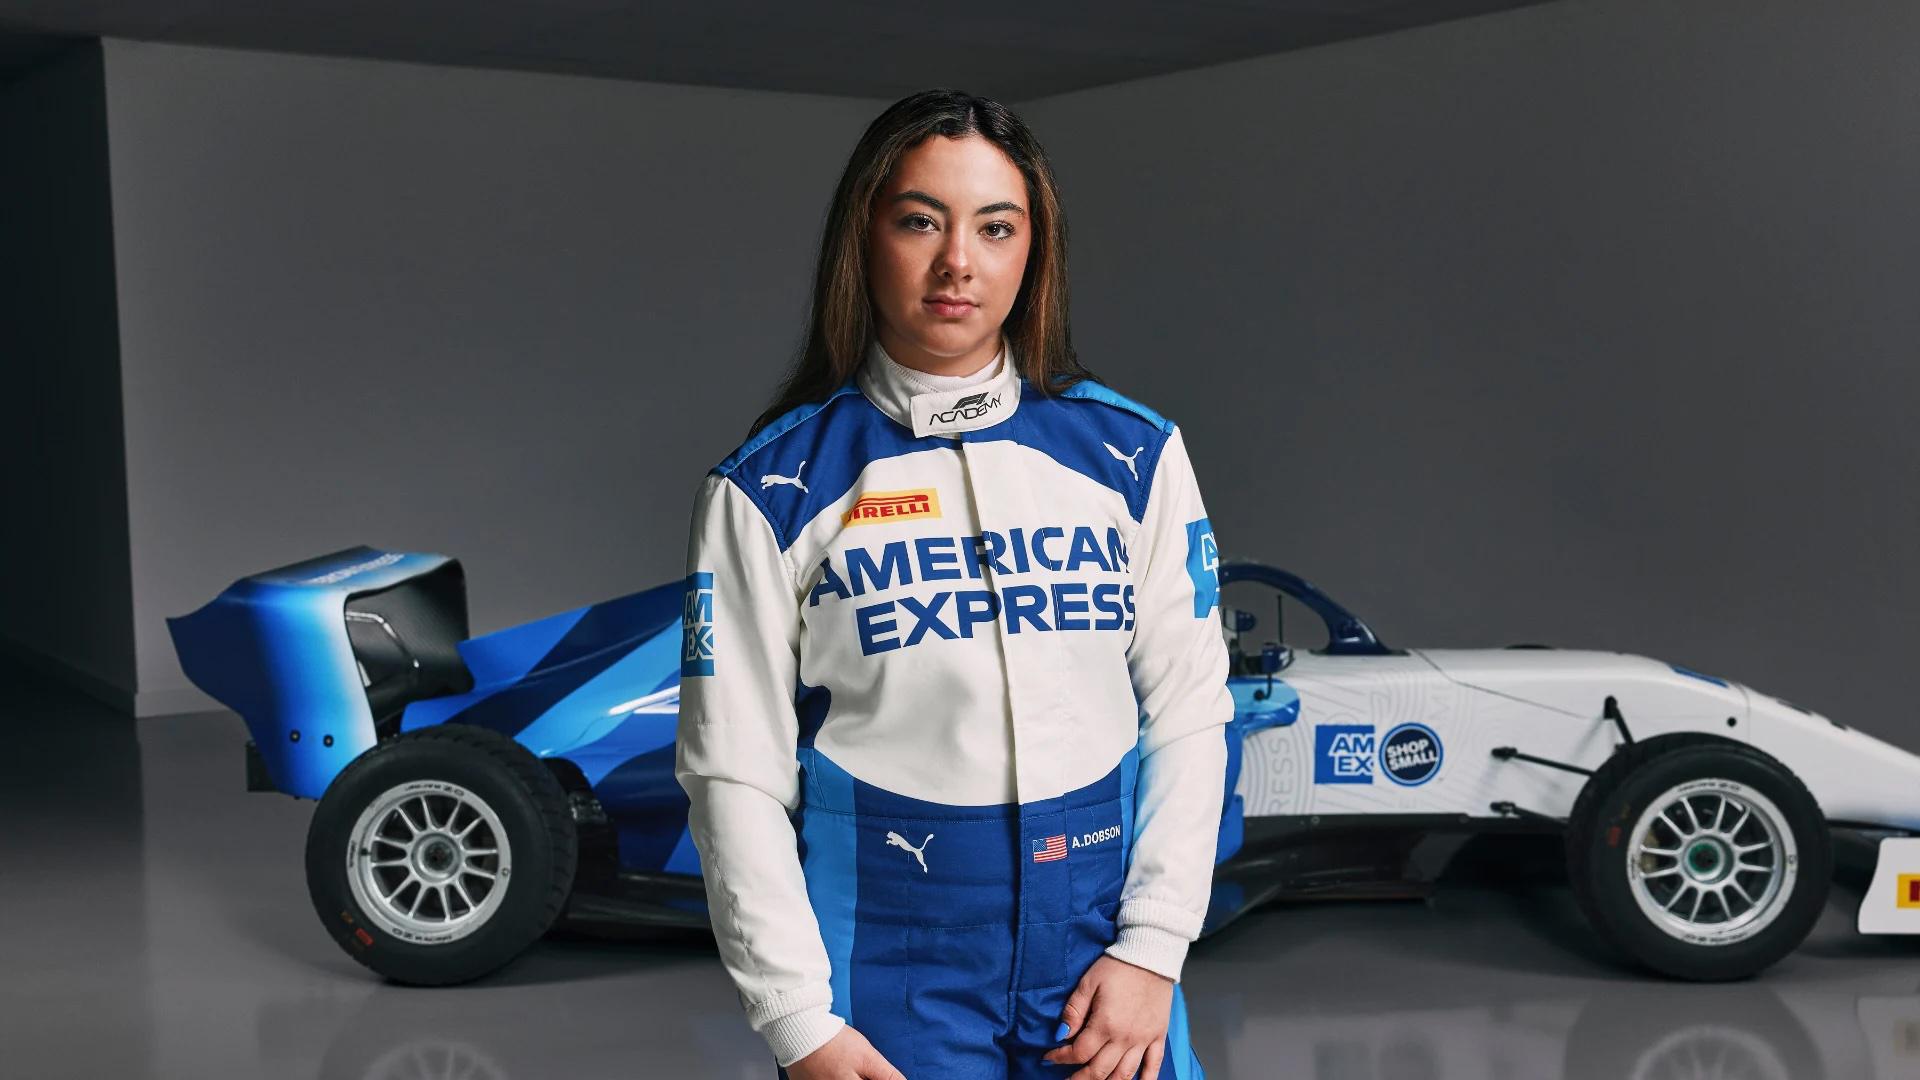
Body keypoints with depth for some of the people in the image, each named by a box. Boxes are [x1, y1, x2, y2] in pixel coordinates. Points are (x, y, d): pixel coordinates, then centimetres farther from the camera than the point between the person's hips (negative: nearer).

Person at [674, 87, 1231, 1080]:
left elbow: (1189, 716, 2)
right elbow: (734, 772, -5)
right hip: (888, 951, -2)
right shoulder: (770, 490, -4)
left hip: (1101, 930, 2)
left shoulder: (1132, 454, 2)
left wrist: (1152, 947, -6)